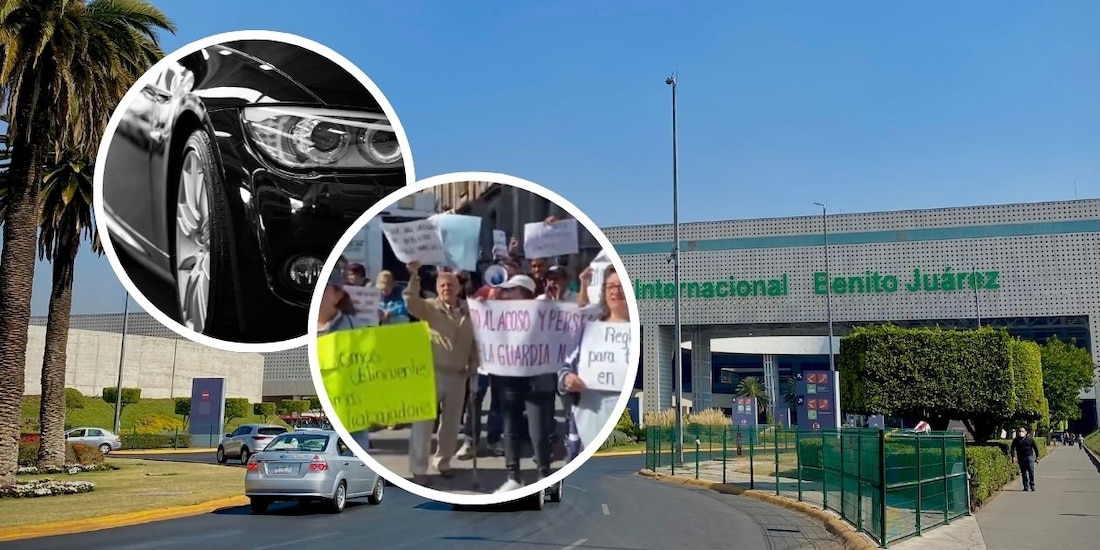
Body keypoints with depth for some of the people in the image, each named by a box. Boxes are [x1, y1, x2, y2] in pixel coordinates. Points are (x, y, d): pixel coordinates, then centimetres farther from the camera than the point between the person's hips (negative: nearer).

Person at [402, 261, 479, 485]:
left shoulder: (469, 311, 6)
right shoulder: (429, 307, -2)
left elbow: (475, 342, 12)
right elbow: (411, 302, -23)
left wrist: (474, 368, 8)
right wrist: (414, 275, -32)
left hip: (458, 375, 3)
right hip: (432, 373, -3)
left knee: (451, 422, 13)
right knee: (423, 421, -1)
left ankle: (443, 462, 29)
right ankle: (419, 469, 5)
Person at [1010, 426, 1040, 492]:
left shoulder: (1030, 439, 3)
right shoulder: (1016, 440, 6)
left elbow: (1035, 448, 9)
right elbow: (1012, 449, 11)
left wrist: (1037, 457, 7)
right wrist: (1013, 457, 4)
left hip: (1029, 457, -2)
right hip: (1021, 458, 2)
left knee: (1031, 471, -10)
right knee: (1023, 473, 5)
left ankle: (1032, 485, -3)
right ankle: (1025, 486, 10)